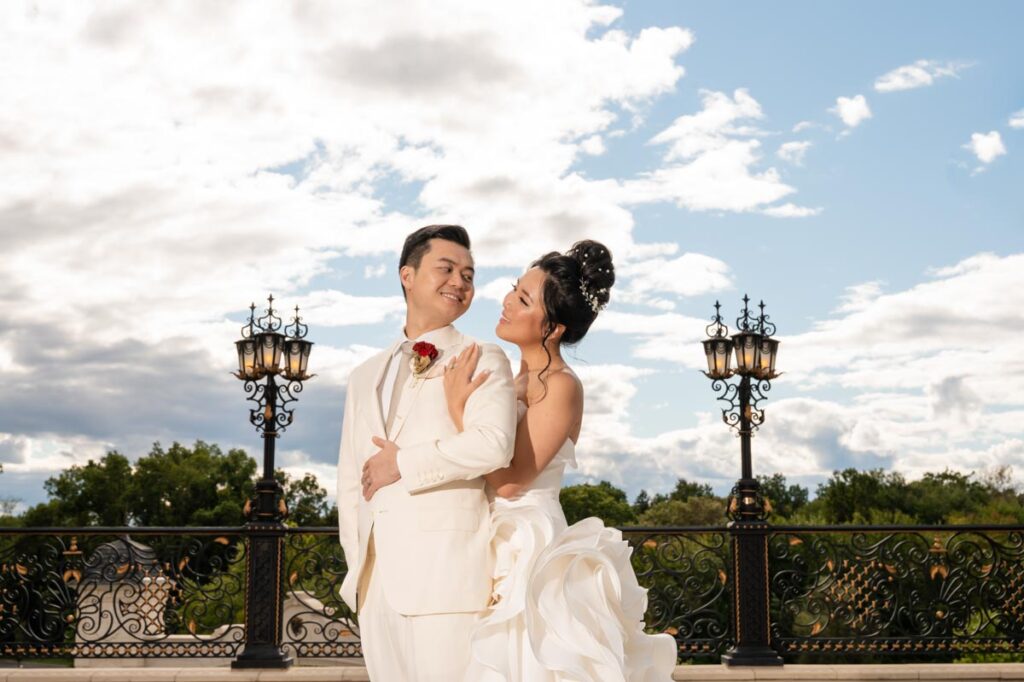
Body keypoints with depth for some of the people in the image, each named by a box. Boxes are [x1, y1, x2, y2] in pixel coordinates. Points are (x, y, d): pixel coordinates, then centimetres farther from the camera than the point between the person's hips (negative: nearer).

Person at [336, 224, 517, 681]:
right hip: (376, 577, 5)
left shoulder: (483, 361, 2)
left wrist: (402, 464, -10)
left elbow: (494, 444, -17)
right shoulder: (366, 376, 20)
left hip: (447, 571, -5)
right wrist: (356, 566, 12)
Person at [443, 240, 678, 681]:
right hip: (500, 551, 8)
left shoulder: (560, 387, -12)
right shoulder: (516, 378, 12)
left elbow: (510, 480, -18)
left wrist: (458, 408, -15)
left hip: (530, 552, -8)